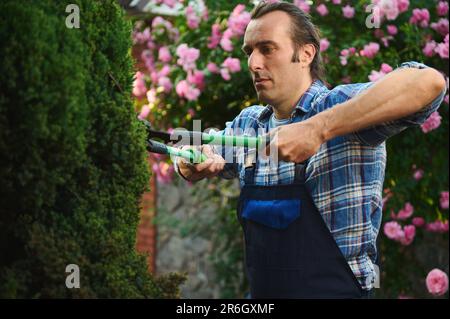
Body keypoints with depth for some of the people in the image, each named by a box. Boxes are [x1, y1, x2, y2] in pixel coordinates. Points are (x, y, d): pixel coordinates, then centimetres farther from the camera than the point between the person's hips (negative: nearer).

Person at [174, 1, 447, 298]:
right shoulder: (247, 124, 8)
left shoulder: (341, 106, -12)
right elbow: (190, 167, 22)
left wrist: (318, 128, -34)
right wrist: (194, 161, -3)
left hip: (337, 289, -6)